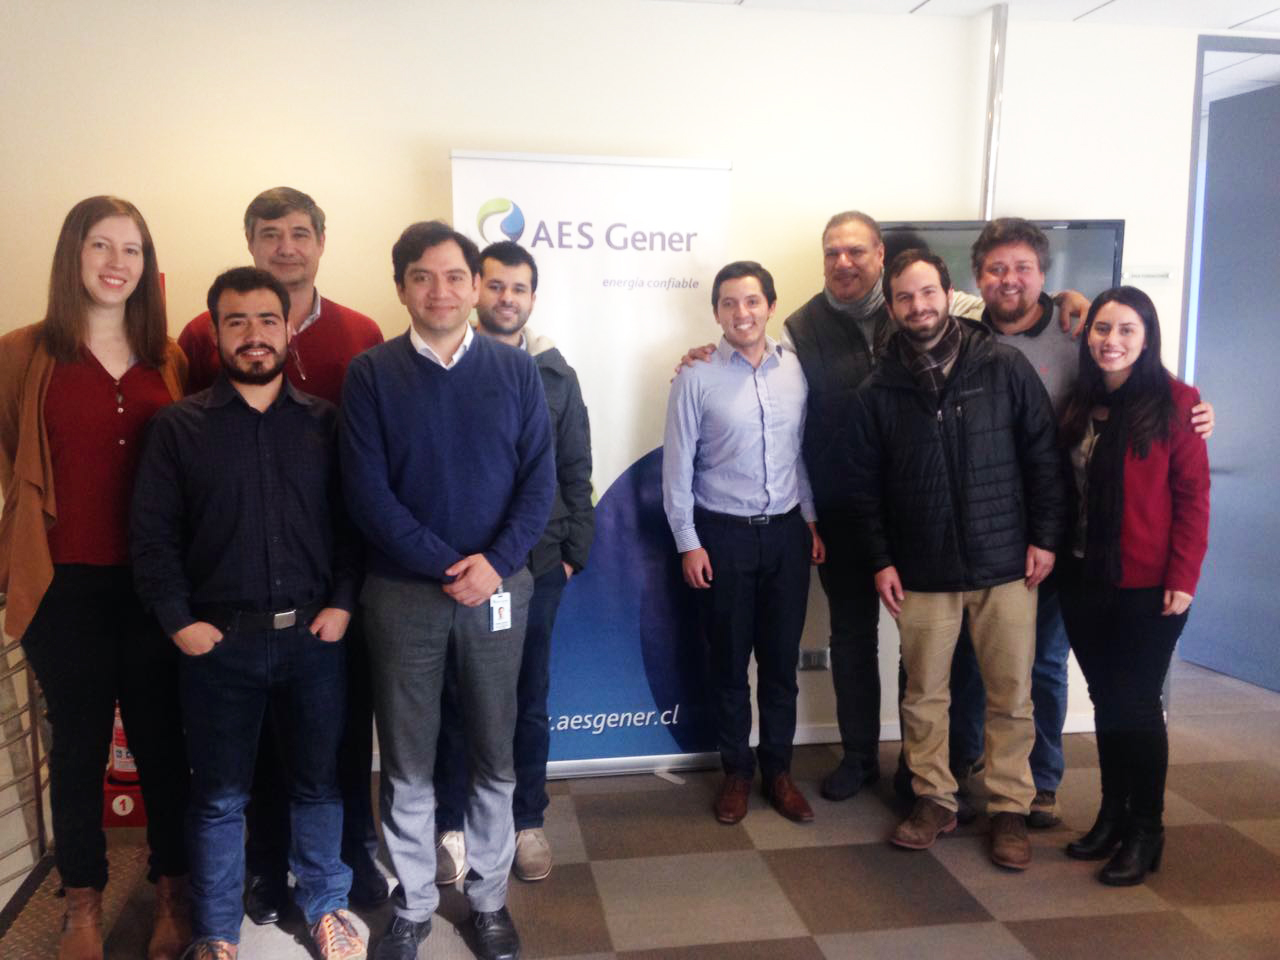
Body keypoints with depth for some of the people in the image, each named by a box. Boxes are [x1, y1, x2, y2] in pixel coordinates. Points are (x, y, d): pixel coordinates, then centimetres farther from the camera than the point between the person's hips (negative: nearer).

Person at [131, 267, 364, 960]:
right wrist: (179, 622, -8)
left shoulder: (324, 423, 5)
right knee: (218, 795, 11)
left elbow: (354, 519, 4)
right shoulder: (178, 427, 1)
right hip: (219, 640, -1)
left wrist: (342, 602, -5)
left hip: (314, 635, 1)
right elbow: (152, 534, -1)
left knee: (318, 781, 13)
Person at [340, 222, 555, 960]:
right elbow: (367, 490, -8)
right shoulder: (371, 373, -2)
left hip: (498, 587, 1)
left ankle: (489, 898, 31)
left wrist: (496, 562, -16)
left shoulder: (516, 370, 2)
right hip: (402, 592, -1)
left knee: (495, 755, 12)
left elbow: (540, 479, -2)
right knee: (407, 763, 10)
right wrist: (445, 566, -15)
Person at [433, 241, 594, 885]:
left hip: (536, 564, 2)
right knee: (455, 698, 10)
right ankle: (451, 824, 26)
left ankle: (527, 820, 29)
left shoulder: (554, 374, 5)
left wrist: (574, 549, 3)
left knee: (529, 698, 12)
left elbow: (575, 471, 8)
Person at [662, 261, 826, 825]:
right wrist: (688, 543, -7)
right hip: (724, 535, -2)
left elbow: (804, 452, 9)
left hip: (786, 531, 3)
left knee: (782, 660, 11)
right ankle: (736, 771, 26)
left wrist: (812, 520, 8)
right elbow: (677, 466, -5)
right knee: (729, 662, 9)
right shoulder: (697, 378, -8)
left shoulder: (795, 371, 2)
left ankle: (778, 769, 27)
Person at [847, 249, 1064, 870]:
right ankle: (933, 799, 26)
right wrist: (880, 561, 0)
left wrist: (1044, 536, -3)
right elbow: (864, 486, 5)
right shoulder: (877, 392, 1)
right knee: (924, 696, 10)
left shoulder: (1005, 368, -3)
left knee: (1011, 696, 7)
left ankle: (1009, 807, 22)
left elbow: (1042, 456, 0)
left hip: (1005, 564, -1)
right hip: (923, 571, 1)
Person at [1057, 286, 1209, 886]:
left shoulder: (1174, 402, -7)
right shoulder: (1079, 404, 7)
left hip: (1146, 586, -4)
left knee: (1136, 703, 3)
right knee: (1106, 700, 13)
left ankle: (1145, 832, 19)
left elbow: (1192, 494, -9)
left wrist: (1182, 577, -13)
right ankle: (1111, 817, 27)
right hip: (1084, 579, 4)